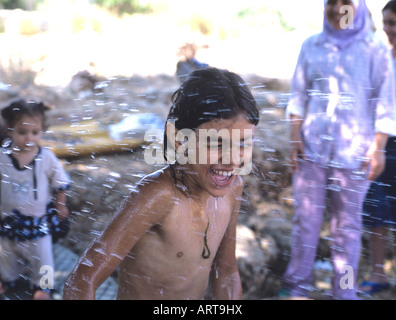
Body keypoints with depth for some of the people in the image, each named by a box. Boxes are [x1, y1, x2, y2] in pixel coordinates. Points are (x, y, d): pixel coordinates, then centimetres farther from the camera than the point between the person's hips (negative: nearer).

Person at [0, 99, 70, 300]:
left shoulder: (47, 158, -16)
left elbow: (60, 183, -3)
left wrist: (60, 205, 3)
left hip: (39, 219, -1)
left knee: (41, 256, 14)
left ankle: (42, 285, 37)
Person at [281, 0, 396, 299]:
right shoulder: (312, 46, 8)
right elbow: (299, 95, 9)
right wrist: (295, 137, 2)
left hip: (353, 152, -2)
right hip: (311, 148, 2)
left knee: (347, 224, 4)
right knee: (305, 218, 5)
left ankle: (345, 291, 15)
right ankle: (297, 286, 19)